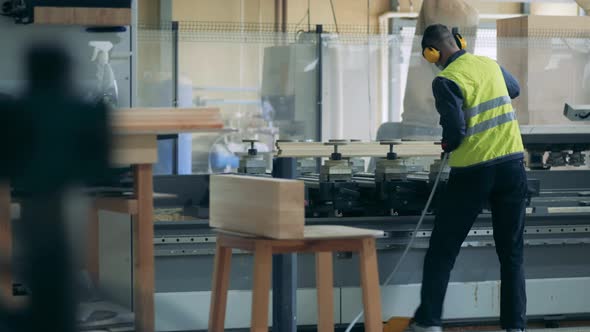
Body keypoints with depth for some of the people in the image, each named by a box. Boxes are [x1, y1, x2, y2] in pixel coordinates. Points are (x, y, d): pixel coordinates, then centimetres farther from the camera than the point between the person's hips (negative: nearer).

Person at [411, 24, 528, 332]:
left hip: (473, 171, -5)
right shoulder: (491, 65, 7)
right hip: (512, 164, 5)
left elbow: (455, 130, -17)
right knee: (511, 252, 9)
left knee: (442, 249, 7)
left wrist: (447, 145, 5)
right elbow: (515, 89, 28)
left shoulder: (446, 80, -12)